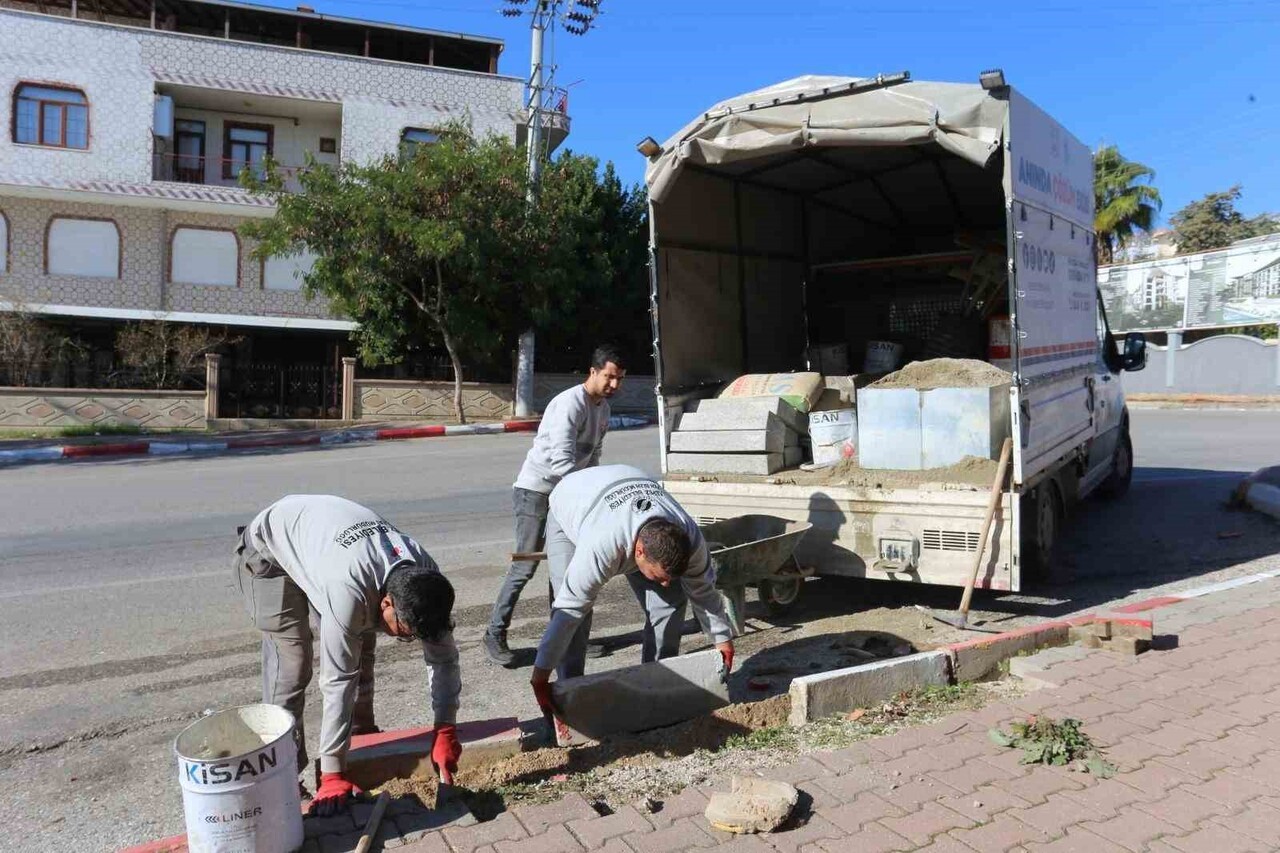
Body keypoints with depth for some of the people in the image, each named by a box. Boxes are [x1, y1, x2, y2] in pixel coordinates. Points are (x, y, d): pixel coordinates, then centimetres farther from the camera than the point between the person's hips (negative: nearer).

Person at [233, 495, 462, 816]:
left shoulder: (424, 577, -25)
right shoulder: (349, 589, -44)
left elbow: (443, 656, -15)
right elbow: (337, 681, -37)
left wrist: (446, 731, -20)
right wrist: (332, 774, -29)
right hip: (270, 548, -6)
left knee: (359, 648, 3)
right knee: (292, 662, -13)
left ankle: (362, 735, 22)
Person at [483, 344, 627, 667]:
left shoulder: (604, 409, 8)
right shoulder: (569, 404, -22)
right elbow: (561, 460, -30)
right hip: (535, 491, -9)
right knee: (525, 567, -6)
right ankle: (495, 635, 4)